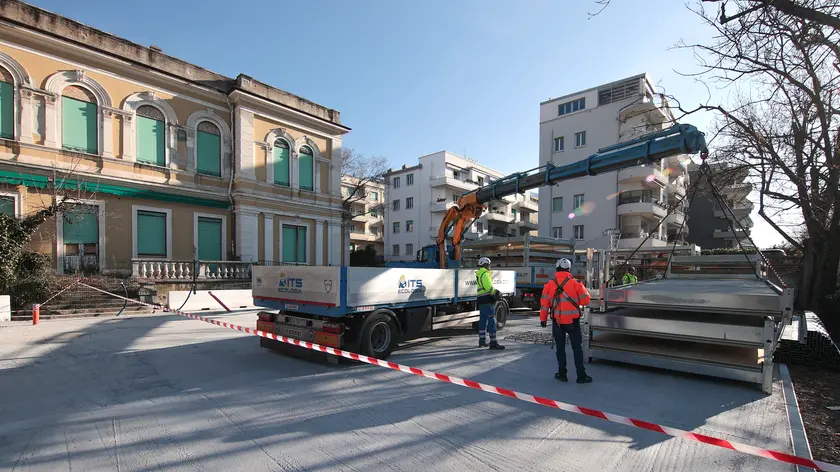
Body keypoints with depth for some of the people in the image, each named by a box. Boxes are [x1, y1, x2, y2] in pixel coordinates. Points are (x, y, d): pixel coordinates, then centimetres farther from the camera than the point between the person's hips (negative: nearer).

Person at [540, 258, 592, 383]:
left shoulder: (549, 285, -2)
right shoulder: (576, 284, -7)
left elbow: (544, 303, -1)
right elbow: (586, 301, -1)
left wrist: (543, 319, 8)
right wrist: (583, 289, 17)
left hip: (557, 321, 1)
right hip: (572, 321, -1)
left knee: (560, 348, 13)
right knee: (577, 348, 9)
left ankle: (562, 374, 19)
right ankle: (581, 376, 12)